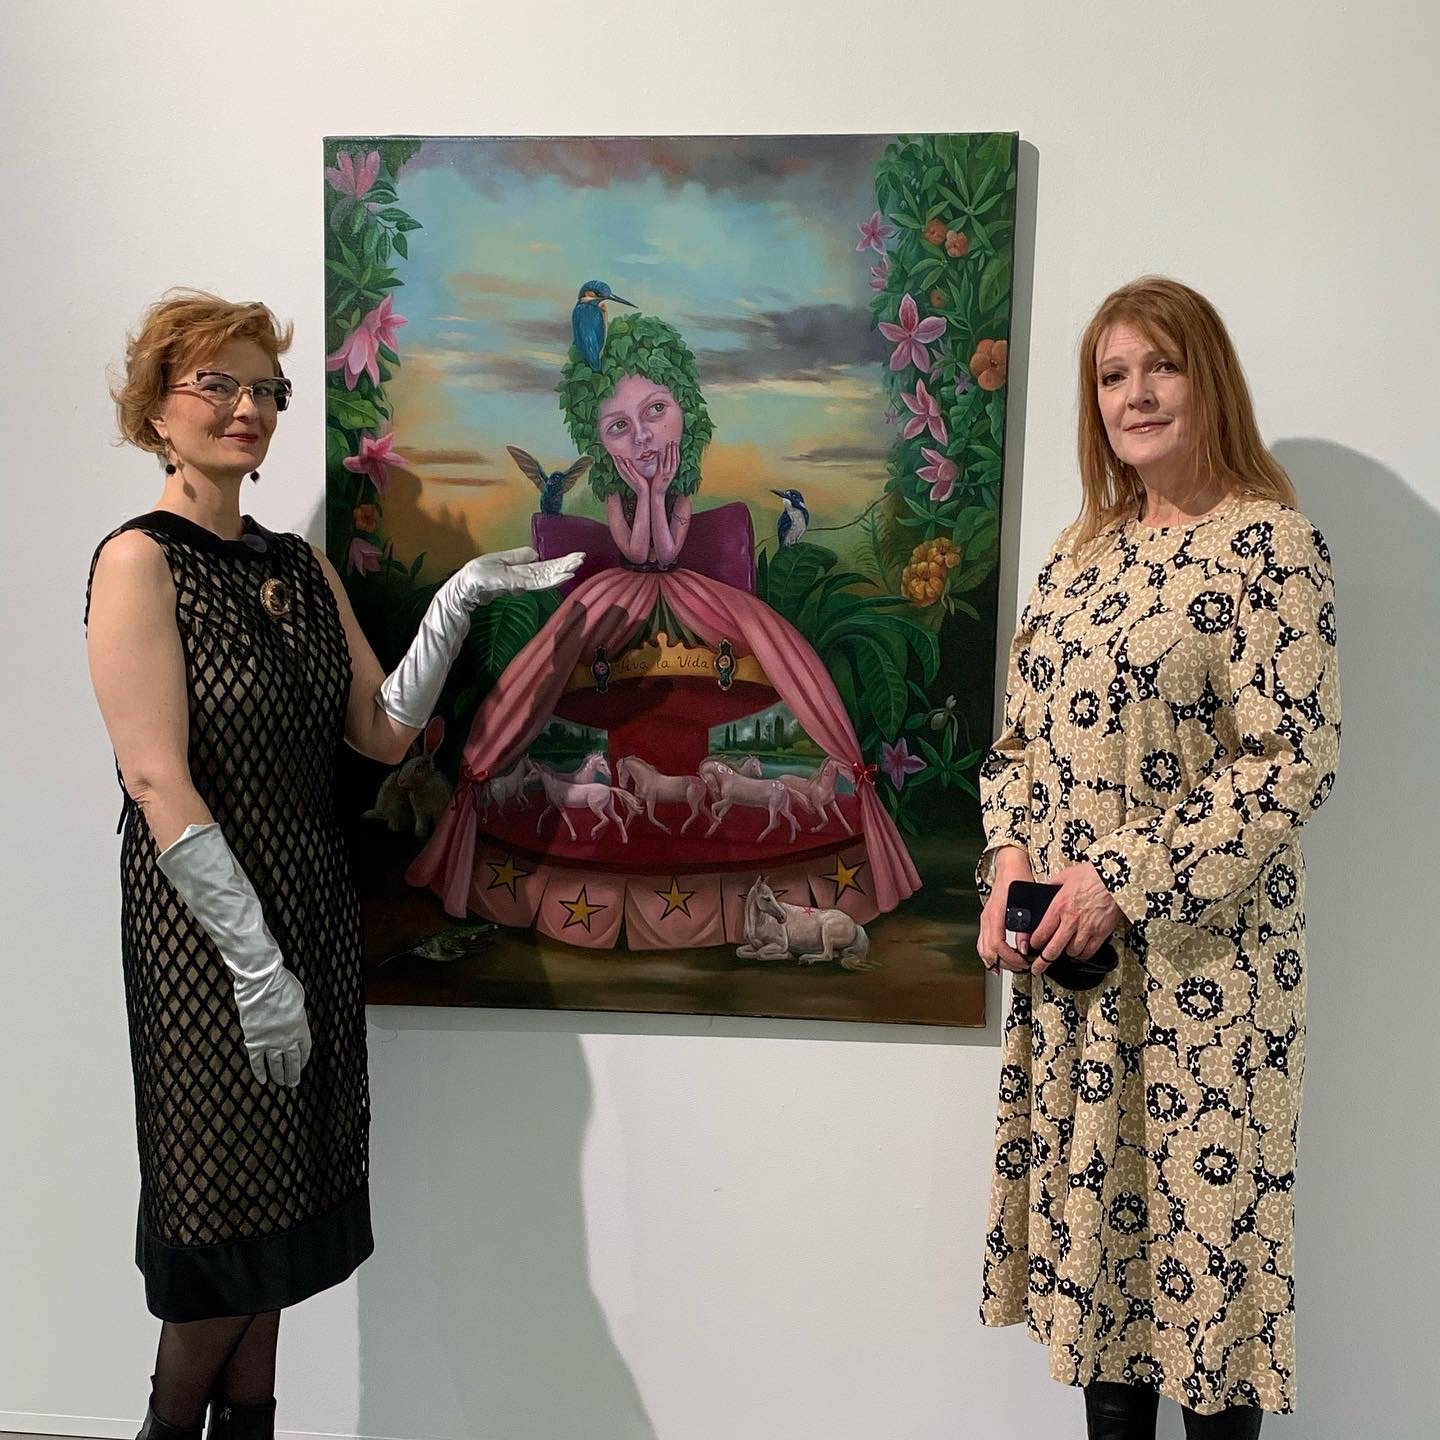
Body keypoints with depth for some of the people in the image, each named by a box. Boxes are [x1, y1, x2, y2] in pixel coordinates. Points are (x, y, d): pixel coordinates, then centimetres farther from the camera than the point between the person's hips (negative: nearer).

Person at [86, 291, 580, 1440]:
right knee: (230, 1207, 5)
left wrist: (460, 601, -5)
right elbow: (160, 783, -18)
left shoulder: (302, 565, 10)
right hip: (204, 918, -7)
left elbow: (383, 731, 5)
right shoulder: (140, 559, -11)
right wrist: (256, 961, -19)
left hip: (314, 905, 7)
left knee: (281, 1204, 15)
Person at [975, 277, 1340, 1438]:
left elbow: (1296, 761, -16)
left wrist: (1128, 879, -18)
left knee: (1204, 1203, 7)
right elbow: (1024, 734, 12)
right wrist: (1009, 856, -4)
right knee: (1090, 1197, 15)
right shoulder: (1086, 549, 11)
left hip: (1204, 948, -6)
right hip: (1069, 948, 6)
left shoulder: (1269, 541, -9)